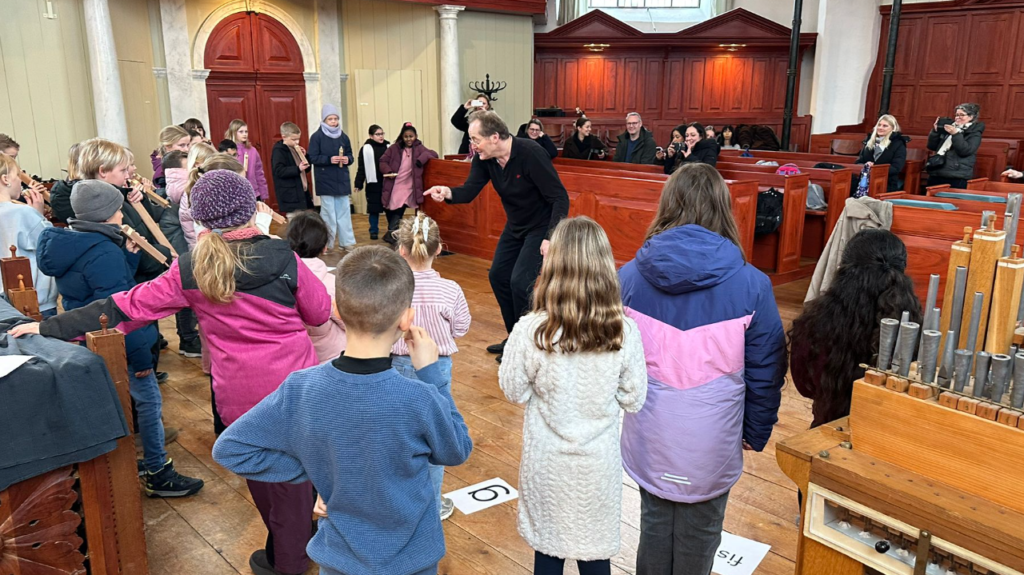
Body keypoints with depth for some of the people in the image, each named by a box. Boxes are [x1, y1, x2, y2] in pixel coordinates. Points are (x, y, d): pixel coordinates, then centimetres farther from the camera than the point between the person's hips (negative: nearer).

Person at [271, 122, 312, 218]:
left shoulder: (295, 149, 14)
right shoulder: (278, 151, -10)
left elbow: (306, 169, 20)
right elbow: (278, 171, -22)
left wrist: (304, 157, 1)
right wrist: (298, 169, -29)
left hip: (302, 192, 9)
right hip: (291, 195, -9)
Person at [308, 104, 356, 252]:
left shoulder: (343, 136, 7)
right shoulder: (317, 136, -5)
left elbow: (350, 154, 14)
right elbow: (313, 158, -9)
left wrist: (348, 159, -9)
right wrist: (329, 159, -23)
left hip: (342, 180, 4)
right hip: (325, 181, -4)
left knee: (344, 212, 7)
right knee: (328, 213, 1)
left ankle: (347, 242, 14)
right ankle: (327, 243, 12)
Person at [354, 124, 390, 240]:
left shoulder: (389, 147, 4)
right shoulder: (366, 149, -3)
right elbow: (361, 168, -1)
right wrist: (359, 183, -4)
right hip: (373, 184, -2)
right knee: (374, 208, 5)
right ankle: (374, 231, 17)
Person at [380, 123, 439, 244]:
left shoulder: (419, 148, 3)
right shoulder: (394, 148, 3)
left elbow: (433, 153, -4)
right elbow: (383, 161, 6)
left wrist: (423, 158, -22)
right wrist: (388, 171, -13)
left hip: (408, 186, -1)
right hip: (393, 186, 2)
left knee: (399, 210, -9)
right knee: (390, 210, 13)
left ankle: (392, 233, 3)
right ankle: (393, 232, 34)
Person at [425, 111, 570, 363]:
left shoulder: (531, 154, -28)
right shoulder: (484, 159, -9)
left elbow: (560, 198, -27)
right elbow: (469, 190, -14)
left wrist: (551, 238, -32)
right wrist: (448, 192, -37)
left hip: (542, 226, -8)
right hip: (515, 226, 8)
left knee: (520, 282, -15)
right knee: (498, 276, 10)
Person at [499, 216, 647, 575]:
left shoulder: (530, 331, -21)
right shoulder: (625, 331, -17)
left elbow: (514, 392, -7)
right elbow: (633, 400, -6)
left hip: (547, 461, -1)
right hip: (599, 462, 1)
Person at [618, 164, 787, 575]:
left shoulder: (630, 276, -9)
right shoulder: (751, 284, -13)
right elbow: (765, 370, -5)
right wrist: (756, 432, 10)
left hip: (648, 433, 2)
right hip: (711, 438, -2)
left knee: (654, 521, 21)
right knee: (699, 531, 18)